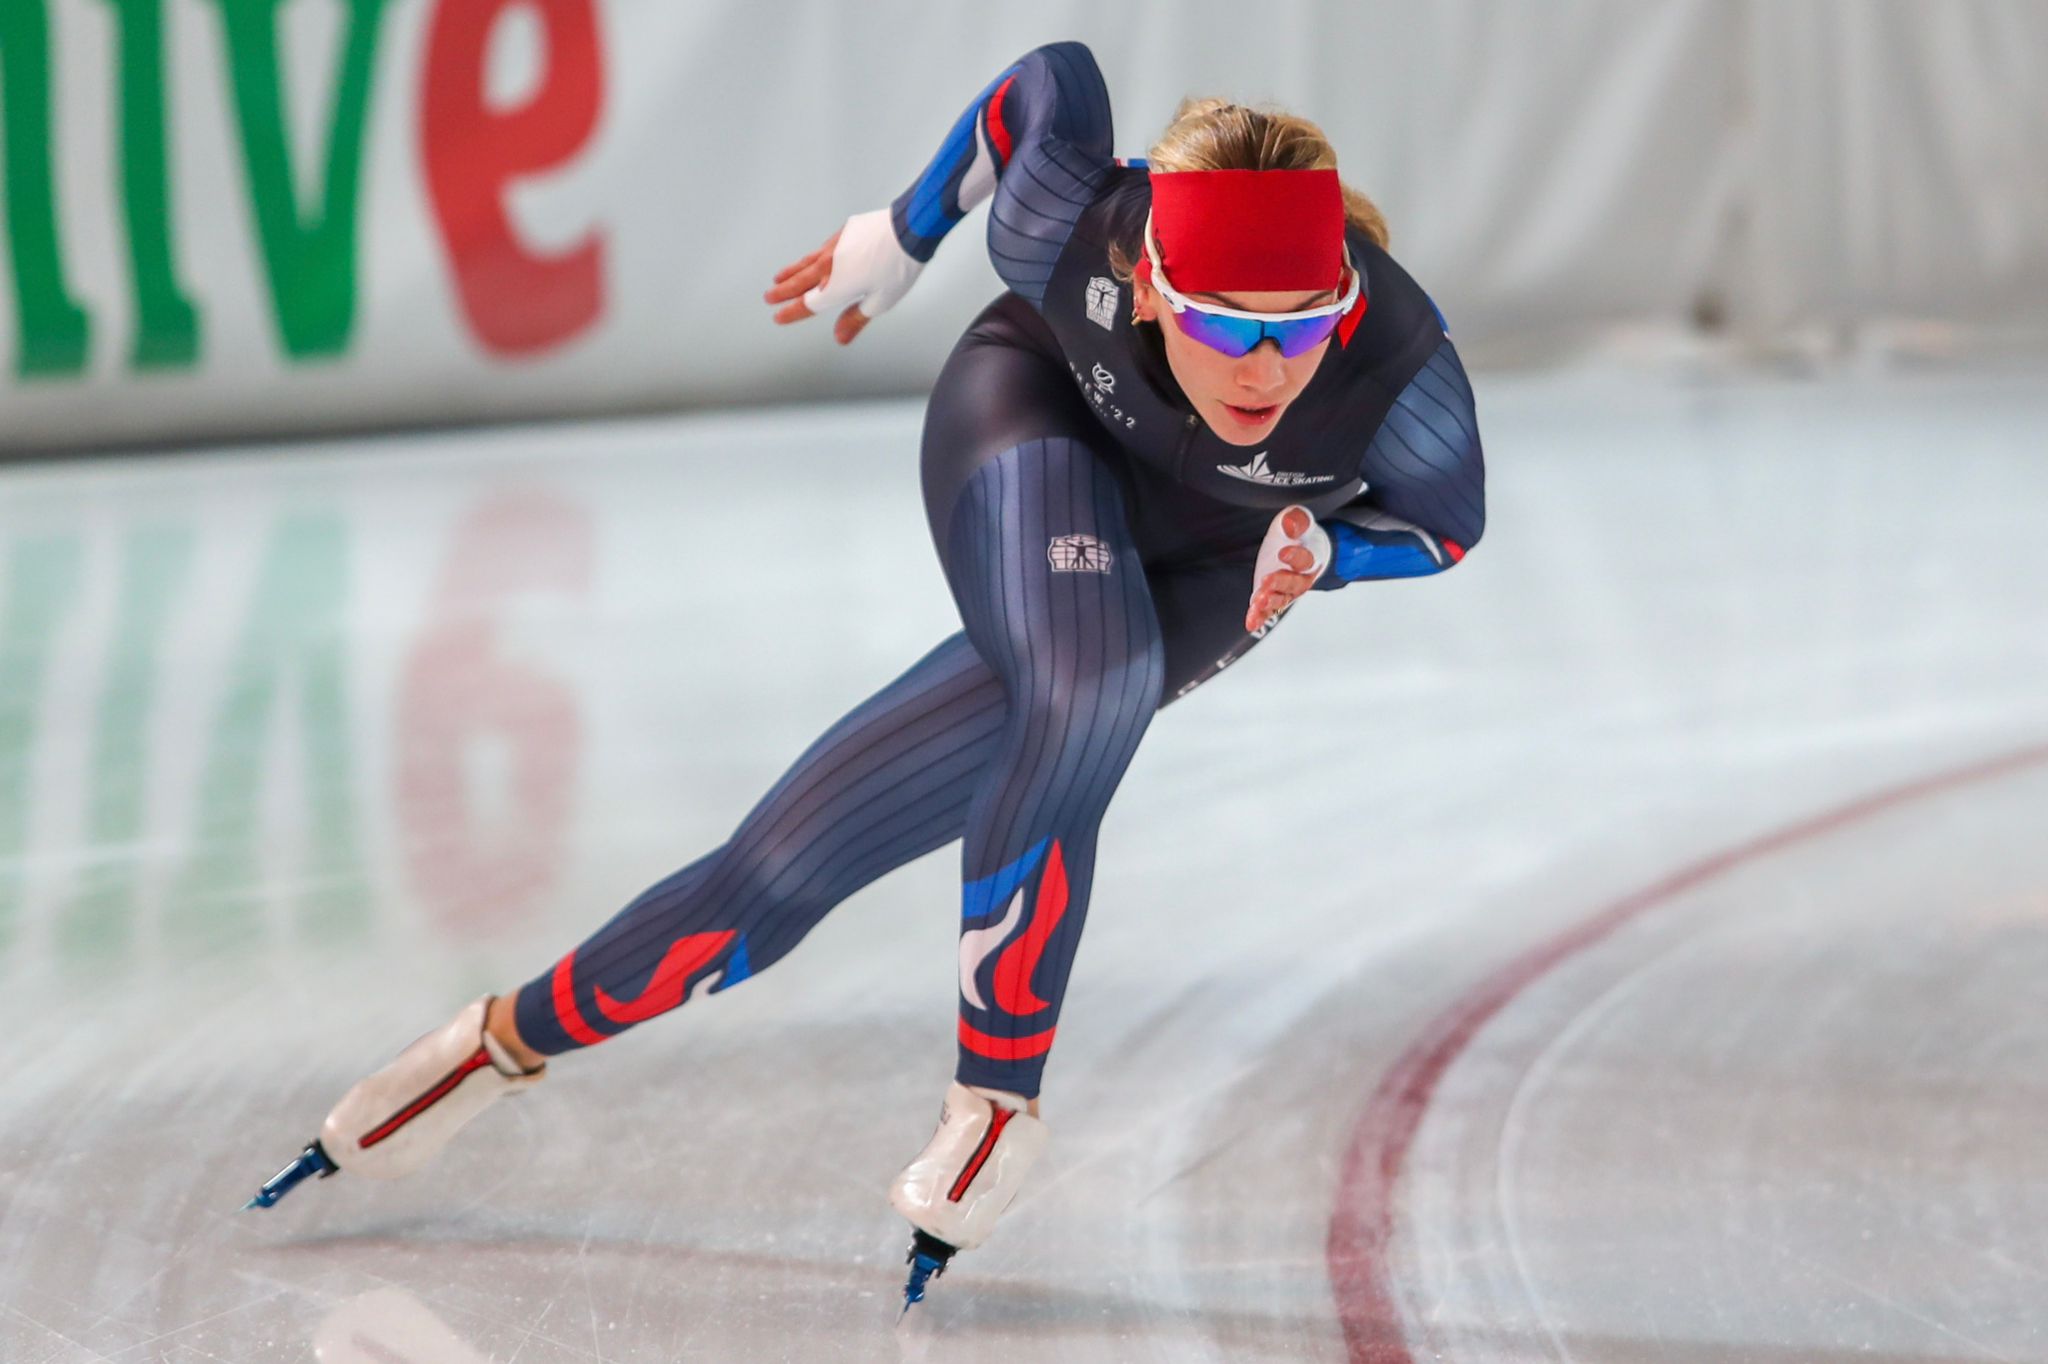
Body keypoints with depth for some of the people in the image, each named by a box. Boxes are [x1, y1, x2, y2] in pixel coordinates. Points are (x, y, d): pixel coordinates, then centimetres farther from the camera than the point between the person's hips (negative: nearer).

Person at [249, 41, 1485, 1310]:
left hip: (1207, 561, 1)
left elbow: (1448, 522, -10)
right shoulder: (1067, 229, -34)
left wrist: (1314, 551, -30)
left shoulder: (1405, 371, -35)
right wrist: (899, 238, 3)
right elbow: (1055, 81, -10)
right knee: (1083, 700, -30)